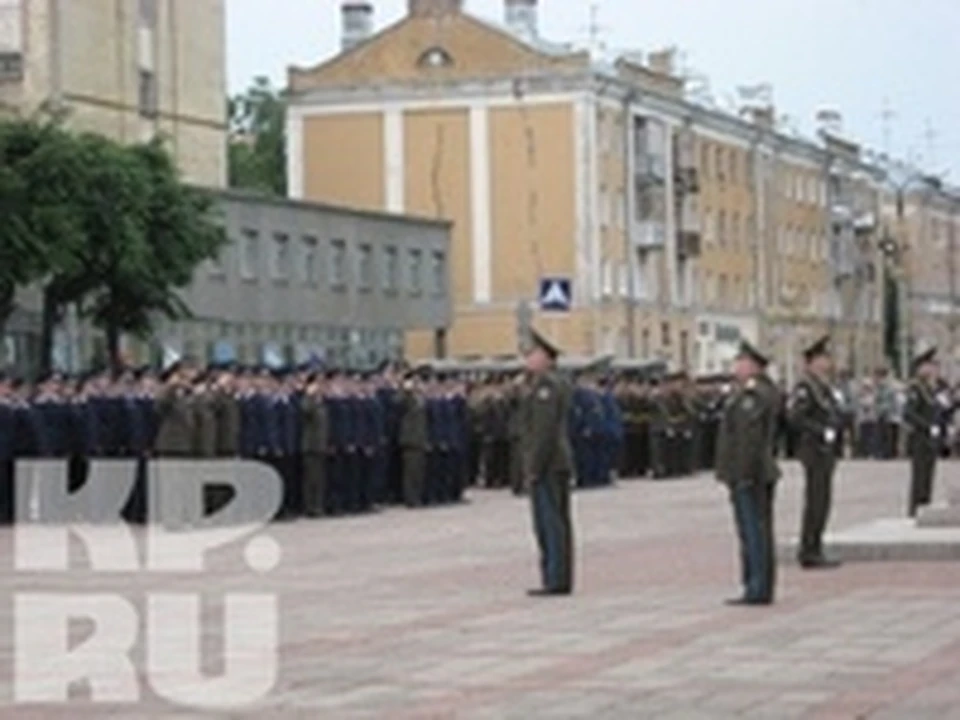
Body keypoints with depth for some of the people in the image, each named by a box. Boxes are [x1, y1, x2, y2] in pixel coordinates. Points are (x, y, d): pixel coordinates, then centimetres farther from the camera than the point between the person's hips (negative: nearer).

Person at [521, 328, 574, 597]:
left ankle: (555, 580, -8)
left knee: (549, 522, -8)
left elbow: (544, 430, -21)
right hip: (560, 461, 10)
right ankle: (560, 579, 14)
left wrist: (533, 469, -20)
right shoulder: (558, 383, 17)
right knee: (558, 522, 11)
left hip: (546, 463, -10)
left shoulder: (545, 385, -15)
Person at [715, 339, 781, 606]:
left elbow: (750, 439, -23)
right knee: (759, 531, 13)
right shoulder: (765, 391, 15)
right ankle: (761, 588, 18)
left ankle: (757, 590, -5)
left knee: (753, 532, -7)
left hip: (749, 474, -10)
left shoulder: (752, 396, -18)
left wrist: (743, 476, -22)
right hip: (762, 473, 10)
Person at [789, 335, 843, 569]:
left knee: (821, 503, 11)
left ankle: (813, 551, 15)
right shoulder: (805, 387, -12)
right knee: (815, 502, -9)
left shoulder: (824, 387, 18)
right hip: (814, 451, -10)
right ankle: (809, 552, -7)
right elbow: (796, 418, -21)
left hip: (826, 451, 10)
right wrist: (822, 431, -22)